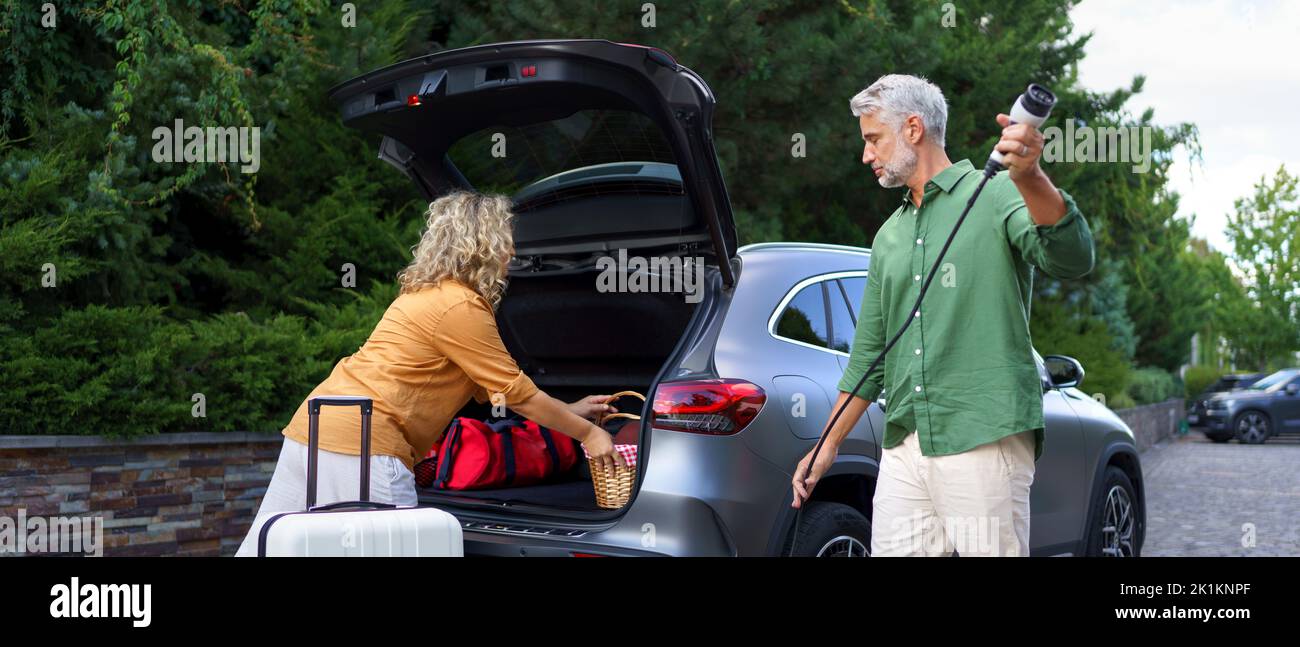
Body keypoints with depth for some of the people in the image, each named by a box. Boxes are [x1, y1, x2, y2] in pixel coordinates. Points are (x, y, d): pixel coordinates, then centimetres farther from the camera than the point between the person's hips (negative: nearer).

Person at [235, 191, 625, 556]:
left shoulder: (430, 293, 18)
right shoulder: (460, 308, -12)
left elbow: (493, 390, 22)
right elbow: (518, 395, -6)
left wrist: (570, 411, 24)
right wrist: (587, 433, 5)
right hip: (361, 445, -10)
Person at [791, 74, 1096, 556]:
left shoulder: (995, 196, 0)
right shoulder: (889, 237, 20)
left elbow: (1072, 261, -18)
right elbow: (869, 353, 24)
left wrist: (1031, 178, -36)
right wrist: (827, 448, 22)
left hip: (982, 440, -6)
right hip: (902, 448, 6)